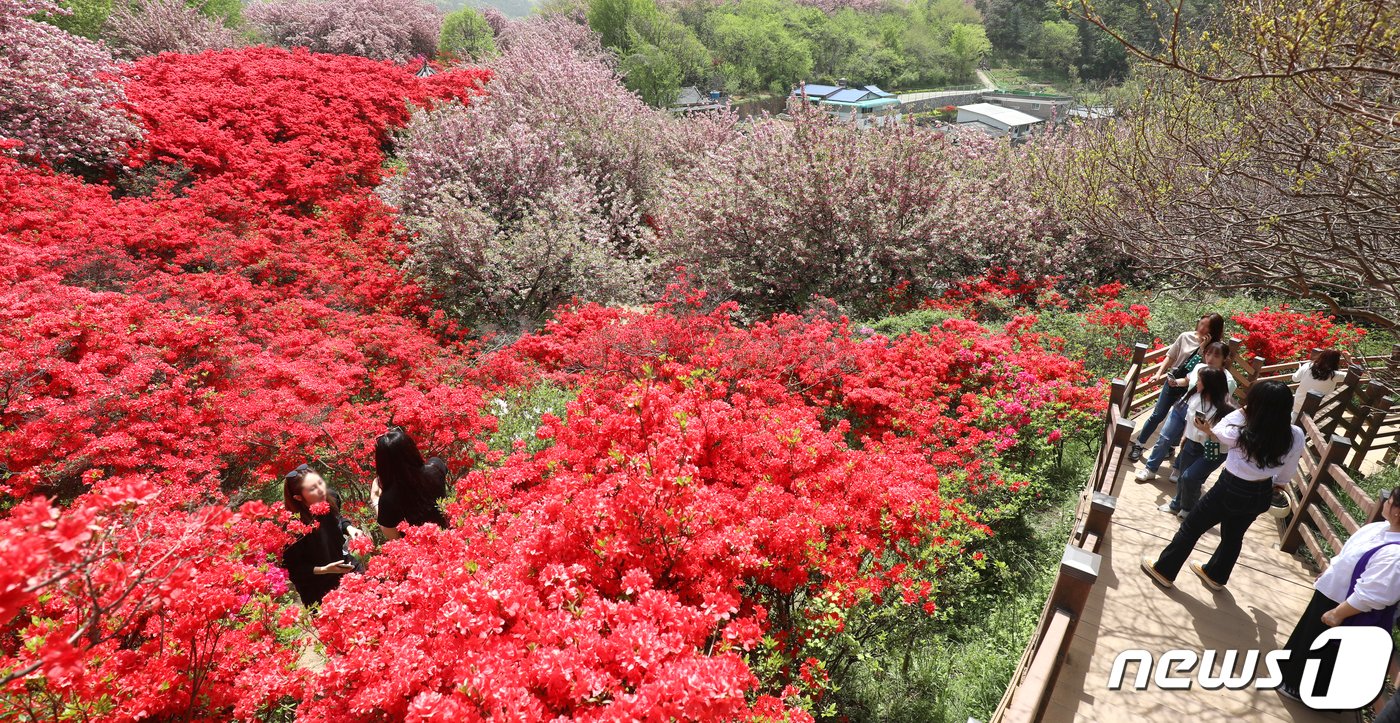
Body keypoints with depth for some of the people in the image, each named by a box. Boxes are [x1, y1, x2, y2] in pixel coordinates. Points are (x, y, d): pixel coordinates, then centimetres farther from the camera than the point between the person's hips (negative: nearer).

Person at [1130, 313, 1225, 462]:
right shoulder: (1186, 337, -6)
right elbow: (1170, 356, 4)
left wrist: (1203, 348, -25)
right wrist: (1159, 374, -5)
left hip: (1191, 389, -1)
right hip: (1172, 381, 1)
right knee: (1157, 415, 4)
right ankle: (1139, 445, 15)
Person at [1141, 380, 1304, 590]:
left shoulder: (1241, 432, -29)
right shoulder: (1295, 436, -17)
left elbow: (1215, 434, -4)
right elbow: (1285, 476, -3)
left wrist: (1243, 410, -4)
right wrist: (1267, 487, 16)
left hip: (1231, 490, -5)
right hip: (1261, 496, 5)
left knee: (1191, 527, 15)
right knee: (1233, 536, 27)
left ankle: (1164, 570, 27)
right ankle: (1215, 575, 49)